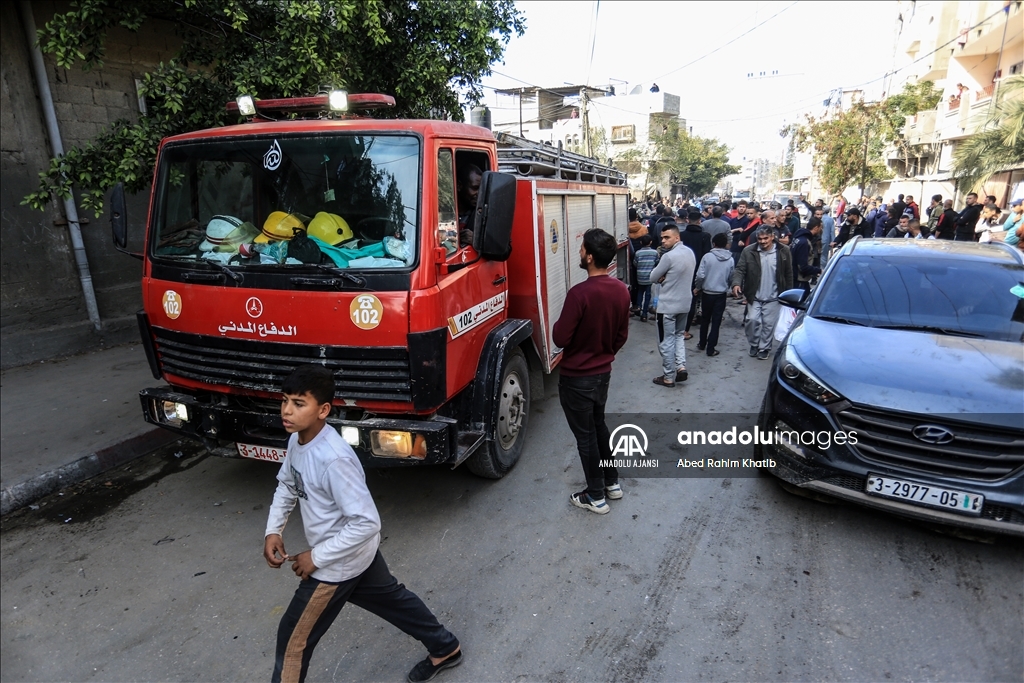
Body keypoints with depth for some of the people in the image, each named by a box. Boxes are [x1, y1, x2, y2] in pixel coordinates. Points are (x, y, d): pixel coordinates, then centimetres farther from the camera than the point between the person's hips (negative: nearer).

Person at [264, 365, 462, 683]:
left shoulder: (334, 460, -34)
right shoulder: (297, 440, -7)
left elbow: (366, 522, -32)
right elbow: (287, 485, 12)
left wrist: (317, 557, -23)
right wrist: (273, 529, 1)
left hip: (338, 563, -9)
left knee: (294, 637, 8)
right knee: (392, 598, 25)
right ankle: (445, 648, 46)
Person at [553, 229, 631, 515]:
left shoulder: (580, 293, -27)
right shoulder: (621, 290, -3)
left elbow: (560, 338, -22)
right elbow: (622, 335, 7)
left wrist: (558, 326, -1)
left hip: (577, 378, -7)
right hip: (603, 372, 7)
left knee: (585, 435, 8)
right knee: (599, 426, 25)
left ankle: (596, 497, 21)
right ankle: (613, 483, 37)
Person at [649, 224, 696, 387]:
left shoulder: (669, 256, -22)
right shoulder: (689, 252, 5)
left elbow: (653, 277, -14)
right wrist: (667, 276, 0)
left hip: (668, 305, -8)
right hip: (685, 302, 8)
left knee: (666, 342, 4)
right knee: (678, 335, 24)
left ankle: (669, 377, 11)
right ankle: (681, 367, 12)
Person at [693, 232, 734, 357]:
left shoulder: (707, 256, -11)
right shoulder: (730, 260, -4)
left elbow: (700, 275, -15)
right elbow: (731, 277, 2)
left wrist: (697, 288, 1)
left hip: (707, 293, 0)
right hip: (721, 294, 1)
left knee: (705, 319, 16)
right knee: (716, 321, 5)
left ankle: (702, 344, 27)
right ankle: (711, 348, 6)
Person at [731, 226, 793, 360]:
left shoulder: (783, 251, -4)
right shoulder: (749, 251, -6)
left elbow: (789, 274, 2)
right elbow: (740, 269, -9)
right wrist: (736, 283, -29)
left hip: (772, 297, 0)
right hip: (755, 296, 0)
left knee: (768, 323, 5)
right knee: (753, 319, -7)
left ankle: (764, 348, 23)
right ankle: (754, 344, 18)